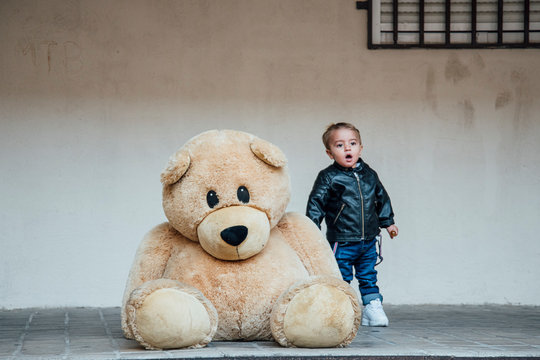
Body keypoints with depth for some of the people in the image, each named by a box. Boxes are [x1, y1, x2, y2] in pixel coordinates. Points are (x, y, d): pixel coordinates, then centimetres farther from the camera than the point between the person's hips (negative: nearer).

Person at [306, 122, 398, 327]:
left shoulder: (369, 175, 7)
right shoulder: (328, 178, -7)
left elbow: (382, 198, 21)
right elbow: (316, 203, -6)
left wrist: (388, 222, 25)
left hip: (368, 241, 4)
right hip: (341, 242, -4)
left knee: (368, 277, 10)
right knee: (341, 279, -1)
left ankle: (372, 309, 17)